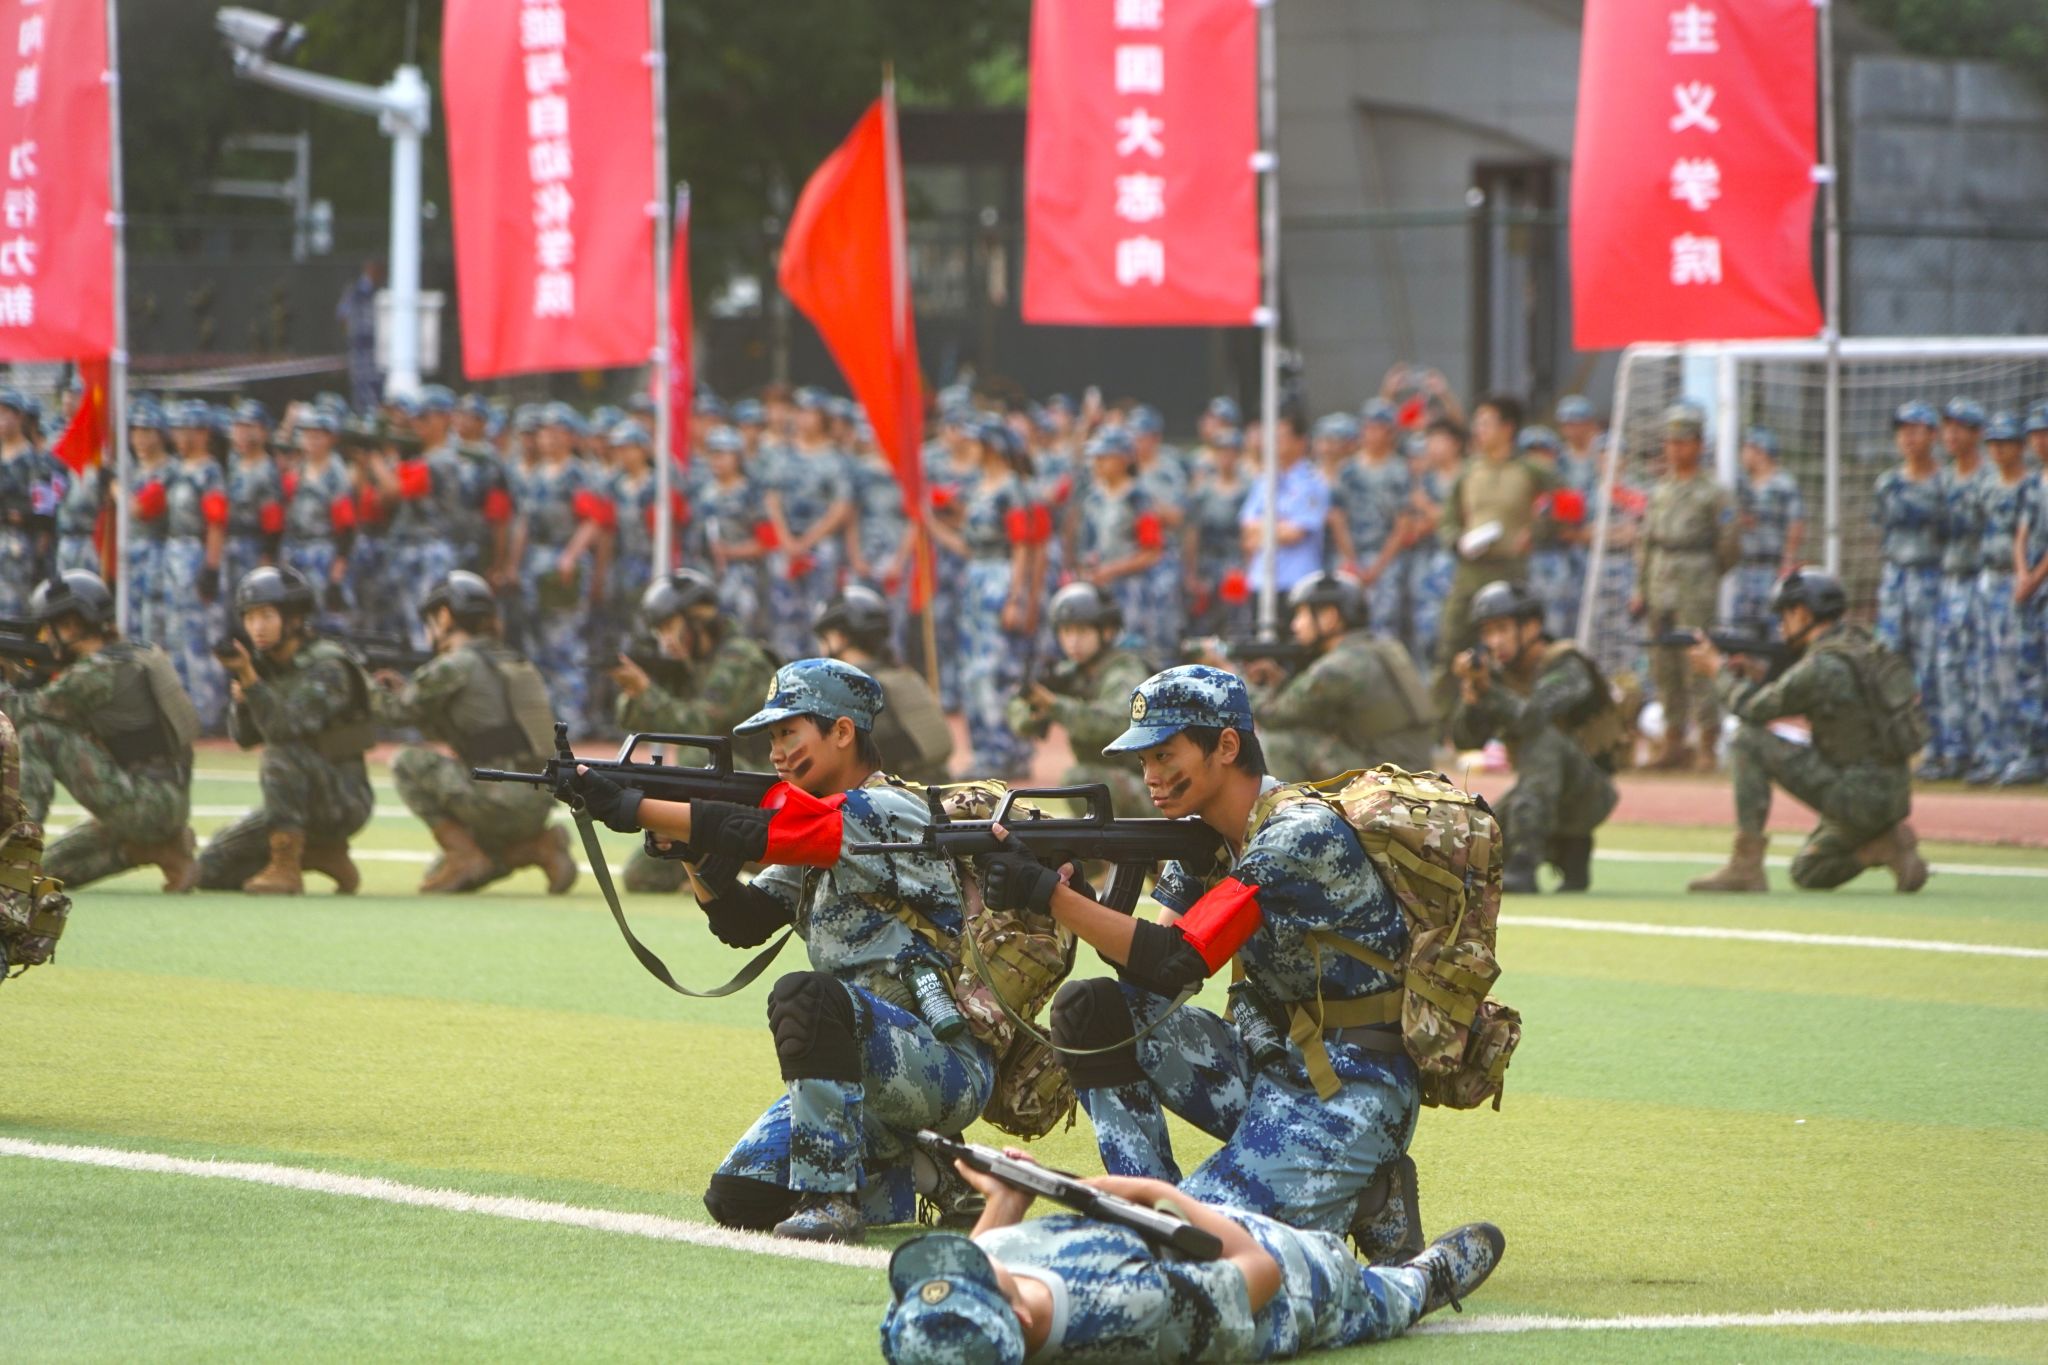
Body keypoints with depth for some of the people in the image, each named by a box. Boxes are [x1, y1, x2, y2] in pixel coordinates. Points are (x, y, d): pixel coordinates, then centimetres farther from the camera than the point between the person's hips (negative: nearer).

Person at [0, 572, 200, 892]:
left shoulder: (101, 671, -15)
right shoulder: (131, 657, 15)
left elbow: (28, 711, -8)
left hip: (148, 802, -10)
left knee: (38, 736, -12)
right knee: (51, 869, 17)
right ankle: (160, 848, 12)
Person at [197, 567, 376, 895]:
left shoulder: (326, 667, -17)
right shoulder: (268, 665, 6)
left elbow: (285, 727, -31)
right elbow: (245, 737, 6)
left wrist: (250, 679, -38)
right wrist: (241, 699, -13)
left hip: (343, 802, -8)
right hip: (302, 804, 8)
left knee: (283, 750, -35)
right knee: (212, 870, 1)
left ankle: (286, 868, -30)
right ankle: (324, 856, 10)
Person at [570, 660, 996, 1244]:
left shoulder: (890, 812, -12)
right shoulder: (819, 832, 17)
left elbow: (757, 833, -22)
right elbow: (742, 920, 9)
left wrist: (631, 808, -20)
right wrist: (692, 846, -7)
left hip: (947, 1067, -9)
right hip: (865, 1067, 9)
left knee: (806, 996, -35)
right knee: (738, 1199, -3)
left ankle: (831, 1199, -31)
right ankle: (914, 1179, 15)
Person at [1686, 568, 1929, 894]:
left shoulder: (1822, 667, -18)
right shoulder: (1863, 645, 11)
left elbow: (1752, 709, -8)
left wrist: (1718, 670, 9)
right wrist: (1760, 677, 14)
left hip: (1856, 799, -9)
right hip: (1892, 800, 9)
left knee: (1748, 742, -8)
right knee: (1807, 875, 27)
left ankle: (1745, 865, -8)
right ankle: (1888, 845, 6)